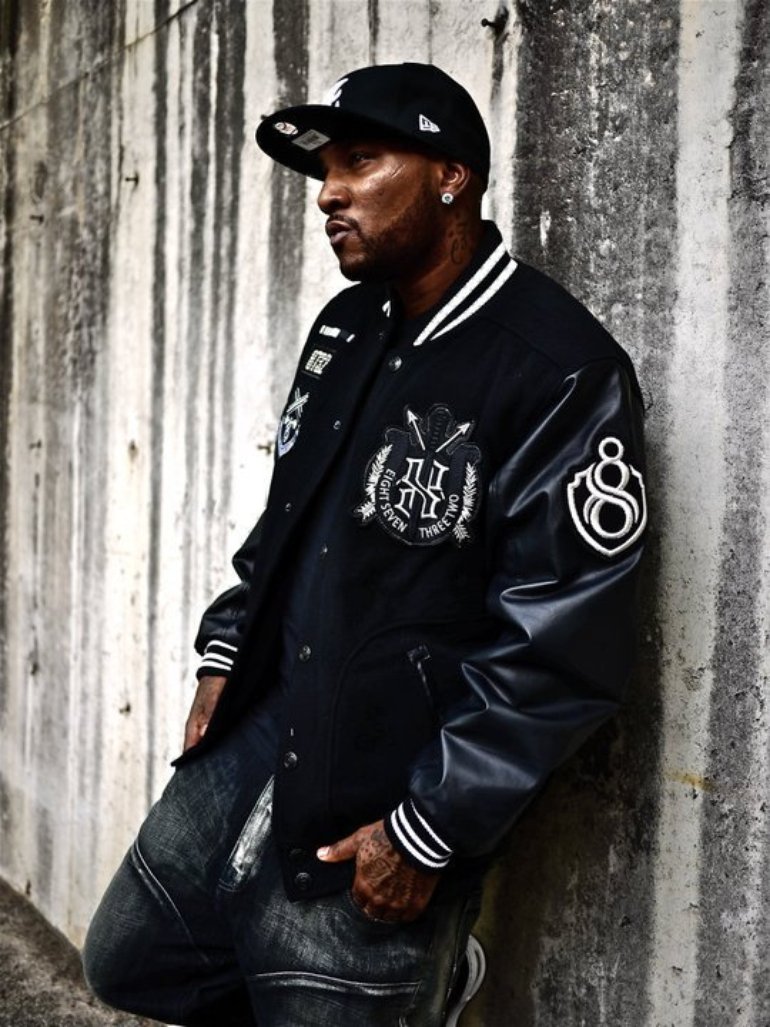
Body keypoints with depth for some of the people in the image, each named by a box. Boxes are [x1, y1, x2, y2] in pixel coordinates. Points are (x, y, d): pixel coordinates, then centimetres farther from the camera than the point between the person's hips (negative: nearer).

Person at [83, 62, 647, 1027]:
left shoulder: (562, 375, -18)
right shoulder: (346, 327, 8)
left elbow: (563, 644, -19)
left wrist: (431, 831, -18)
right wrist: (225, 651, 12)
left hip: (375, 809, -8)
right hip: (252, 740, 8)